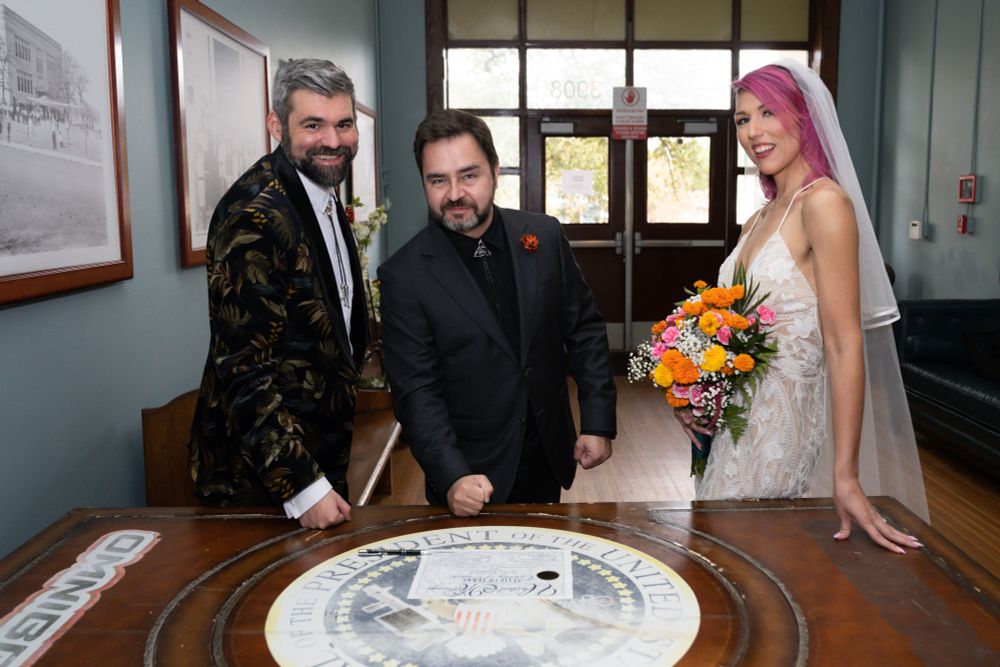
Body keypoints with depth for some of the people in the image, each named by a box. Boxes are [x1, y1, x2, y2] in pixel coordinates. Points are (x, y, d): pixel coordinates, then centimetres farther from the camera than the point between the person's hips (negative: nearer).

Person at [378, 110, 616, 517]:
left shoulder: (545, 236, -5)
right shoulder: (404, 276, -14)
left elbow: (585, 330, 2)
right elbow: (416, 391, -15)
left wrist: (598, 423, -2)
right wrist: (452, 479, -26)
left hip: (547, 463, 4)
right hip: (472, 475, -3)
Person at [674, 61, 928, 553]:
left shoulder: (824, 201, -15)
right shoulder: (757, 221, 10)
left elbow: (844, 344, -20)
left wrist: (846, 476, -23)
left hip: (779, 424, -8)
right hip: (734, 417, 8)